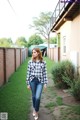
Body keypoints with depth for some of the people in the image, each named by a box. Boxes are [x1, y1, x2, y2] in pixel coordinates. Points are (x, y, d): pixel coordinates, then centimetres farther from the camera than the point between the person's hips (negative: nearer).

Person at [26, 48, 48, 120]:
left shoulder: (43, 62, -3)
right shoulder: (30, 62, -3)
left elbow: (45, 73, 1)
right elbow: (28, 73, -1)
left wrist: (45, 83, -1)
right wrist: (28, 83, 0)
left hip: (40, 81, -1)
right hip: (33, 81, 1)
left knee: (38, 97, -8)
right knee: (34, 96, 14)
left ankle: (36, 112, 14)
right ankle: (34, 109, 39)